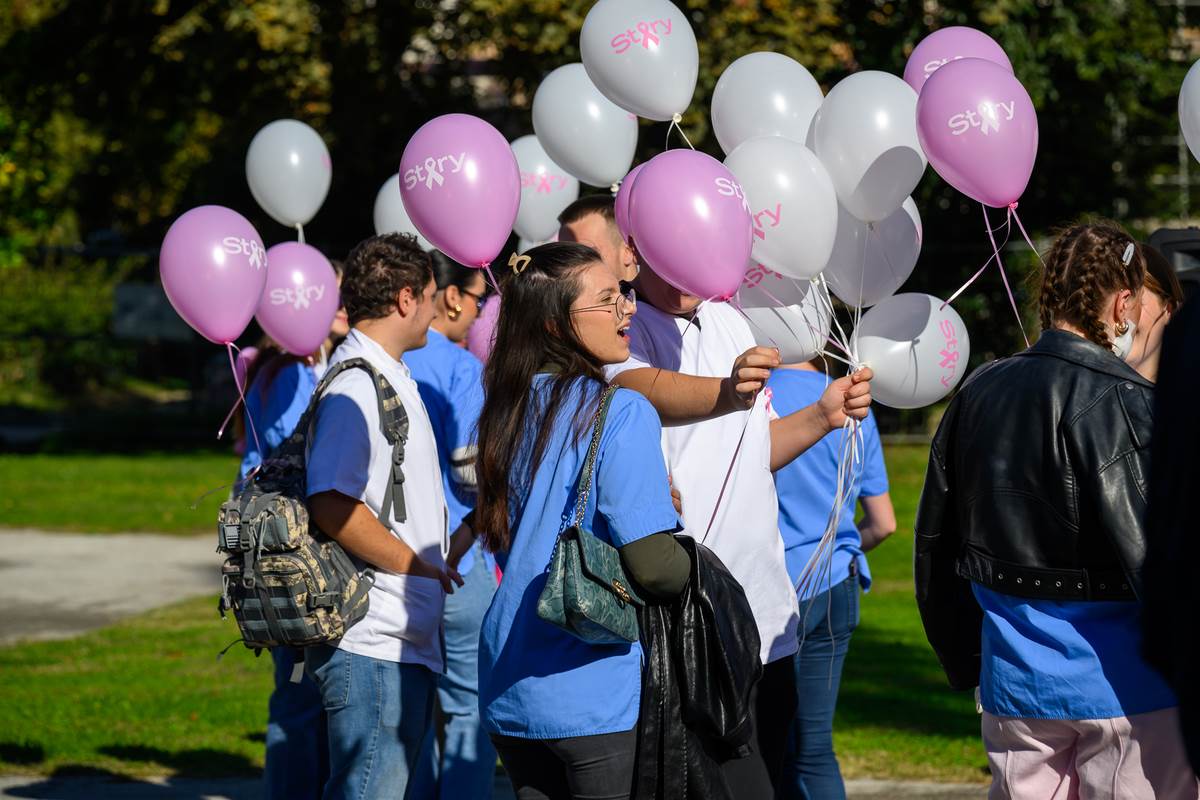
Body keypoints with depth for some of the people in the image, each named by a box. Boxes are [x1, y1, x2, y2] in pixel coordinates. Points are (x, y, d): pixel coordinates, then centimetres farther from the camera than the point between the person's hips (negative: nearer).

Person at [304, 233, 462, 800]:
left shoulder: (390, 381, 20)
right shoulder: (355, 387, -14)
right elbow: (332, 506, -23)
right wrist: (420, 565, -14)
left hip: (408, 642, 10)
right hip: (374, 646, -10)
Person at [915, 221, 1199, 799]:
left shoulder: (978, 393, 8)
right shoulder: (1124, 404, -15)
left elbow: (935, 541, 15)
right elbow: (1153, 555, -20)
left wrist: (966, 664, 24)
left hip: (1014, 683, 7)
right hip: (1120, 687, -6)